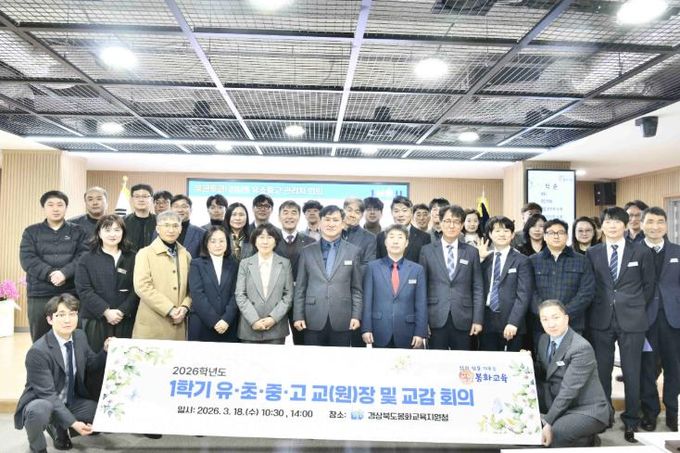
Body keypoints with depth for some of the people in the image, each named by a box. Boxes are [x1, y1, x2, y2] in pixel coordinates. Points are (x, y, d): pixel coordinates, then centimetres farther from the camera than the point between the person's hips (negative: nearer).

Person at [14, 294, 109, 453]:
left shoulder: (80, 336, -5)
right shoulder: (38, 351, -25)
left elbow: (91, 365, 8)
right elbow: (48, 394, -25)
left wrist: (105, 351, -12)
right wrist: (72, 422, -31)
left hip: (72, 402, 6)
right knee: (39, 410, -39)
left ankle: (58, 428, 14)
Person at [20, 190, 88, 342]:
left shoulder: (77, 231, 9)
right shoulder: (31, 232, 10)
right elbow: (27, 259, -3)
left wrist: (64, 273, -21)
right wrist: (50, 274, -17)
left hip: (71, 294, -1)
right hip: (39, 295, 1)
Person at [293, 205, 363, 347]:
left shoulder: (354, 251, 6)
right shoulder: (307, 251, 7)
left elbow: (357, 289, 6)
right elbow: (300, 288, 6)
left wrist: (356, 316, -2)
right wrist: (298, 316, 0)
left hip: (342, 321, 0)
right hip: (313, 320, 1)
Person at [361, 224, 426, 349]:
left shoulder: (417, 269, 5)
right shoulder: (372, 267, 4)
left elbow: (421, 304, 3)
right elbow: (367, 300, 1)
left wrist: (420, 333, -4)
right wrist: (366, 329, -5)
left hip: (407, 335, 1)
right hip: (380, 335, 0)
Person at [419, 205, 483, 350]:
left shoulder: (471, 252, 8)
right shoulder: (427, 251, 5)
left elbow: (478, 288, 7)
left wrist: (478, 320, 0)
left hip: (462, 320, 1)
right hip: (436, 320, -1)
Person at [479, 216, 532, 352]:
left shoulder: (521, 261, -1)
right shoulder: (485, 260, 11)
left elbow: (524, 295, -7)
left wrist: (513, 322, -16)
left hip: (510, 325, -3)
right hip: (487, 322, 3)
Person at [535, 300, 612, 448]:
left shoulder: (582, 348, -22)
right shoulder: (544, 339, 2)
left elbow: (569, 390, -26)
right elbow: (541, 376, 13)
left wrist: (548, 422, -28)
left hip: (587, 410, -8)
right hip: (559, 404, 8)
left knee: (555, 433, -30)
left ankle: (587, 441, 1)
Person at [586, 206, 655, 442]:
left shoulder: (642, 252, 1)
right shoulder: (592, 253, 4)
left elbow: (649, 285, 7)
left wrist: (636, 308, 6)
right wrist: (597, 308, 3)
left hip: (631, 320, -1)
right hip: (601, 320, 1)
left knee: (632, 372, 6)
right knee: (601, 372, 7)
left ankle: (631, 422, 19)